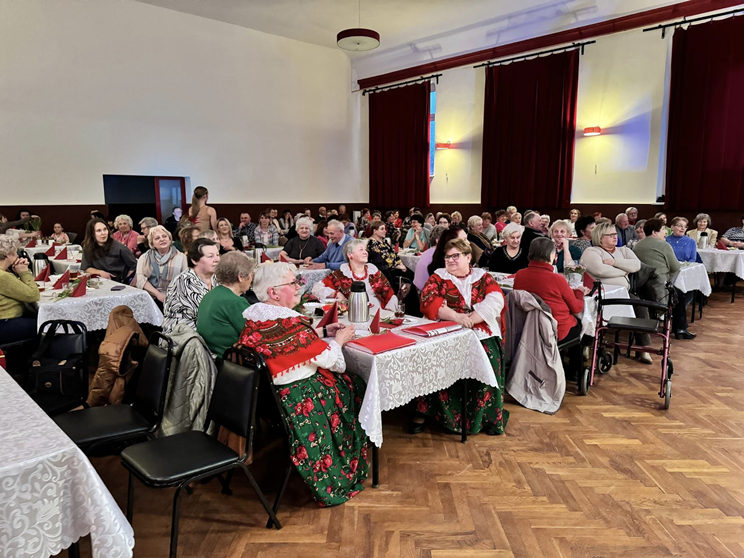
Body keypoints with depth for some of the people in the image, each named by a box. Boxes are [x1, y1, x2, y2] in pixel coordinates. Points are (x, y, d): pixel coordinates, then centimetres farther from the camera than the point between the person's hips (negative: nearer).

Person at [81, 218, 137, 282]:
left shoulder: (119, 247, -11)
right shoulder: (87, 247, -1)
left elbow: (134, 266, -4)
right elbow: (85, 267, 5)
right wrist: (100, 272, -11)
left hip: (120, 283, -2)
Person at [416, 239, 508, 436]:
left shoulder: (483, 277, 14)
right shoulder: (438, 277, 13)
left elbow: (496, 301, -4)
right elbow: (428, 302, -5)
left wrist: (470, 319, -18)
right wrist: (456, 316, -20)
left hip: (481, 333, 1)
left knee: (488, 358, -28)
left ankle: (488, 417, -10)